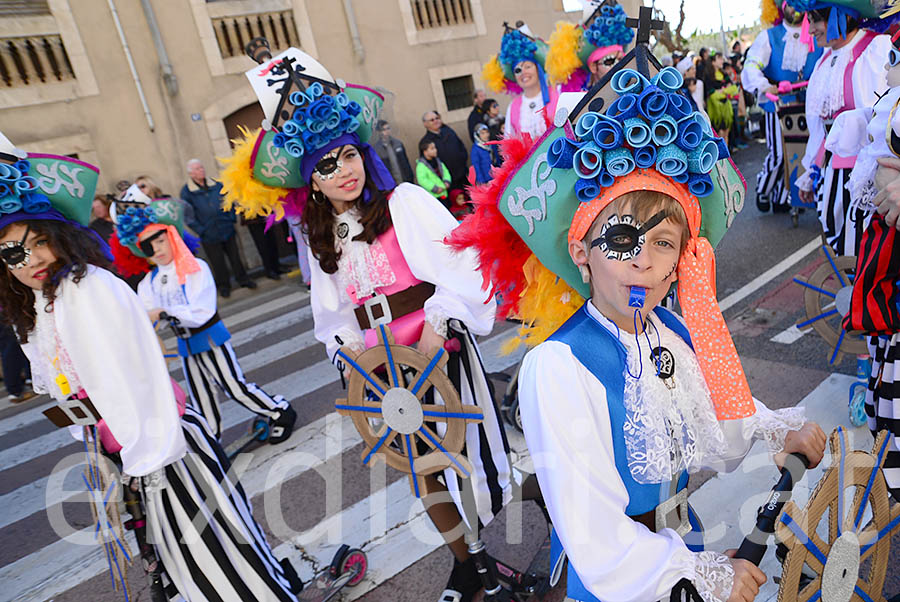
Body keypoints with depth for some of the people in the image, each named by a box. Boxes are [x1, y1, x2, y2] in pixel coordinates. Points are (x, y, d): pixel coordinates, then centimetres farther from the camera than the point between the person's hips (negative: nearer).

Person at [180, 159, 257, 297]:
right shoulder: (186, 192, -7)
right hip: (209, 235, -3)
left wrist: (232, 218, 4)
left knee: (235, 256, 11)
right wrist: (201, 230, -13)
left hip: (227, 230, 3)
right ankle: (224, 286, 25)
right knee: (218, 262, 8)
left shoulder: (217, 185, 4)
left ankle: (243, 279, 27)